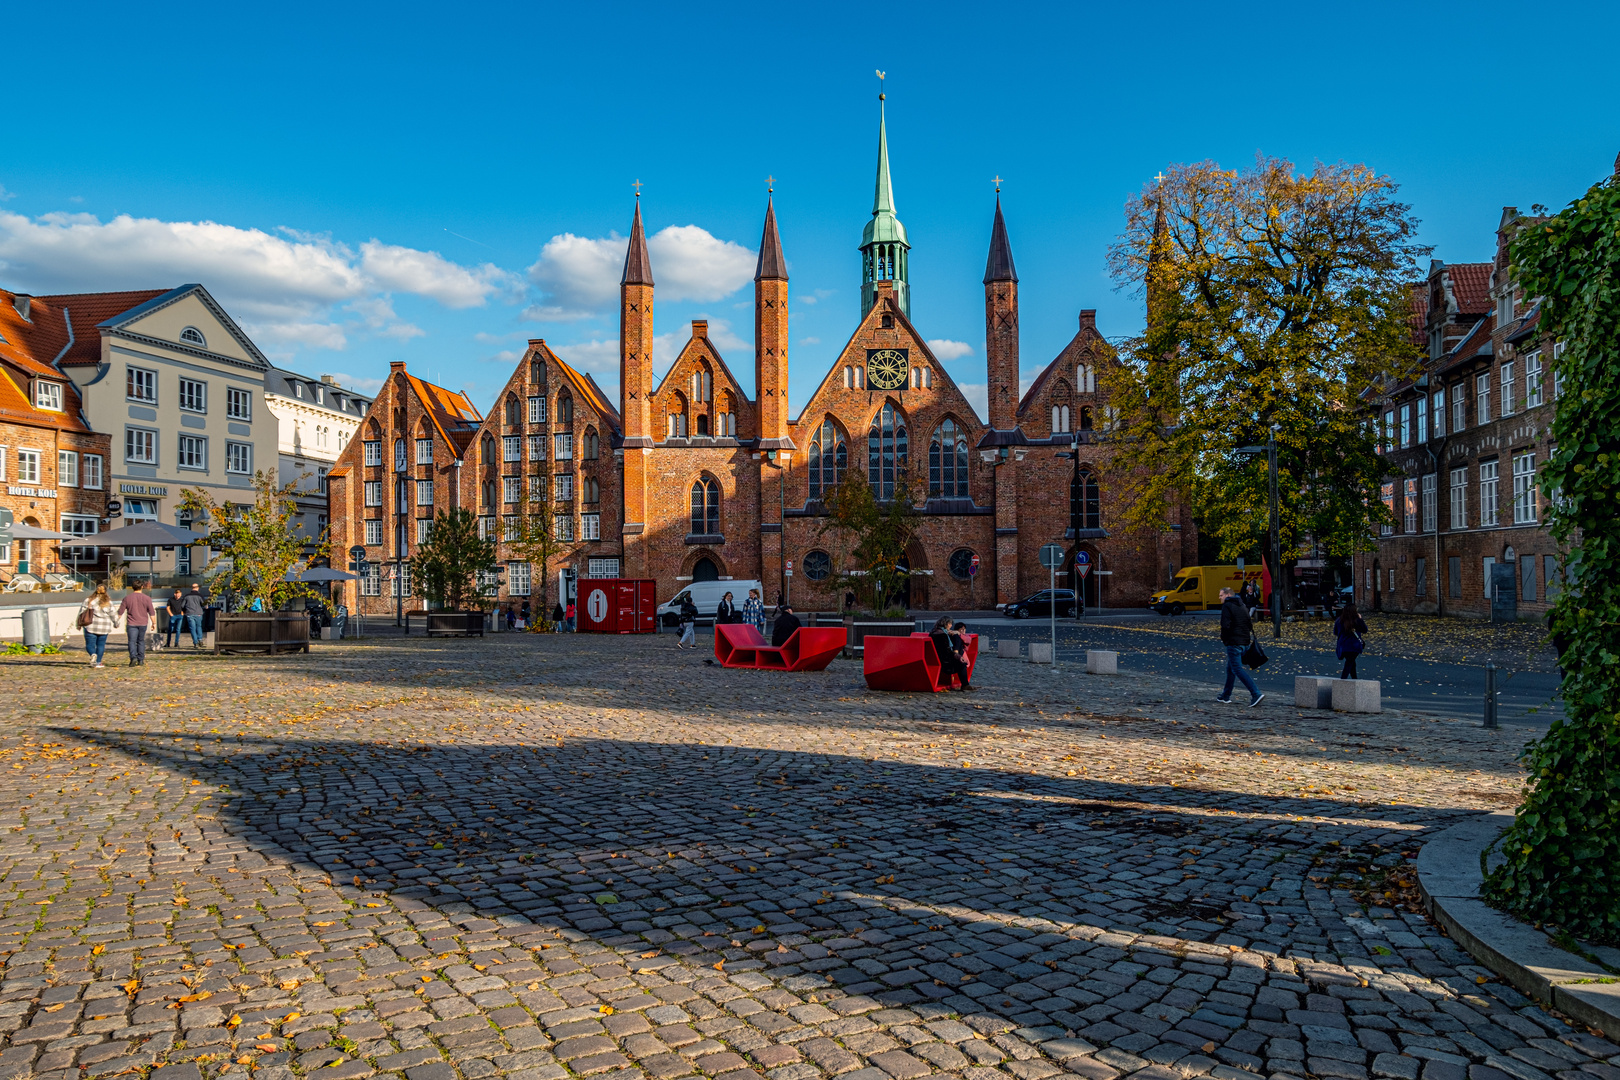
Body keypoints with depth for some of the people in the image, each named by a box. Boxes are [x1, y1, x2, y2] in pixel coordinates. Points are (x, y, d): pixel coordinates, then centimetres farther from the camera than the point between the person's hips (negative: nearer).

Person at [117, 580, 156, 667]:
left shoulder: (127, 597, 0)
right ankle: (140, 660, 14)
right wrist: (153, 623, 7)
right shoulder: (146, 598, 0)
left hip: (131, 624, -1)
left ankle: (133, 658, -24)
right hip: (143, 623, 1)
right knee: (141, 641, 12)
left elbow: (120, 611, 3)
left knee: (132, 641, -4)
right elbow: (151, 612, 0)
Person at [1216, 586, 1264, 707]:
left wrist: (1223, 639, -3)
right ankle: (1226, 696, 23)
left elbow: (1225, 625, -18)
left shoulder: (1227, 606, -9)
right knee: (1230, 669, 17)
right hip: (1245, 642, 9)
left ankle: (1256, 694, -20)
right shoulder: (1243, 606, 17)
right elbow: (1250, 624, 17)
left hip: (1233, 643, -9)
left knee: (1237, 669, -9)